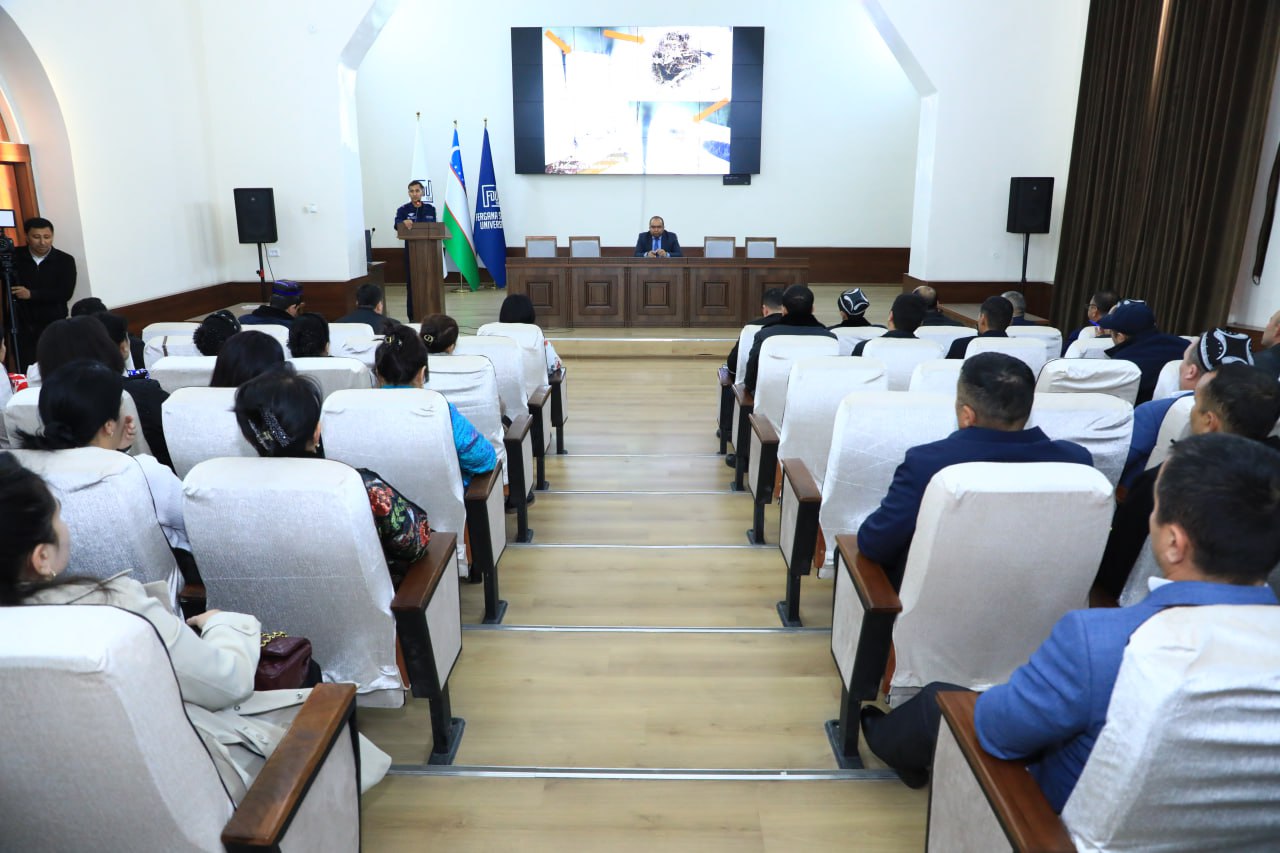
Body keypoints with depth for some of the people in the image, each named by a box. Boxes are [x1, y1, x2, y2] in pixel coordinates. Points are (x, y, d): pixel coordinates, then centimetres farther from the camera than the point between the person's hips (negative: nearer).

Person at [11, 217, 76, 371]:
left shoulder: (65, 260, -1)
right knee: (25, 372, 0)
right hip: (21, 324, 1)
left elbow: (65, 293, -9)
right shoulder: (15, 256, 3)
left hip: (53, 325, -1)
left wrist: (32, 294, -16)